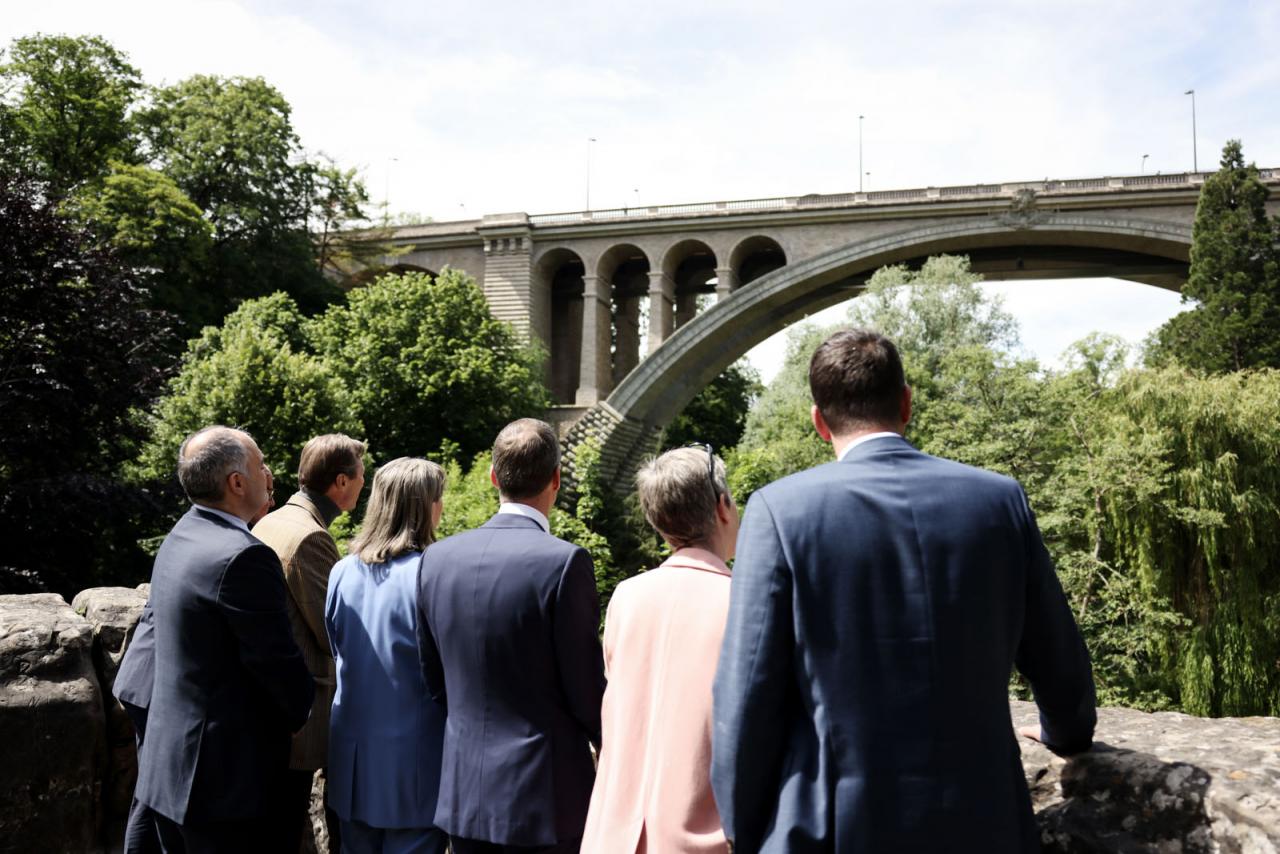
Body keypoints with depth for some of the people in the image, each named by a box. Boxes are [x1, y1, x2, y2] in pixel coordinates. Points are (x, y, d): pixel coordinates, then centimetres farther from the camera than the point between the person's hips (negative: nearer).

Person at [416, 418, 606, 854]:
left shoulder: (437, 558, -1)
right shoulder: (564, 562, -18)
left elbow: (434, 679, 8)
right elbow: (585, 687, -13)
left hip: (463, 791, 5)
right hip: (545, 794, -5)